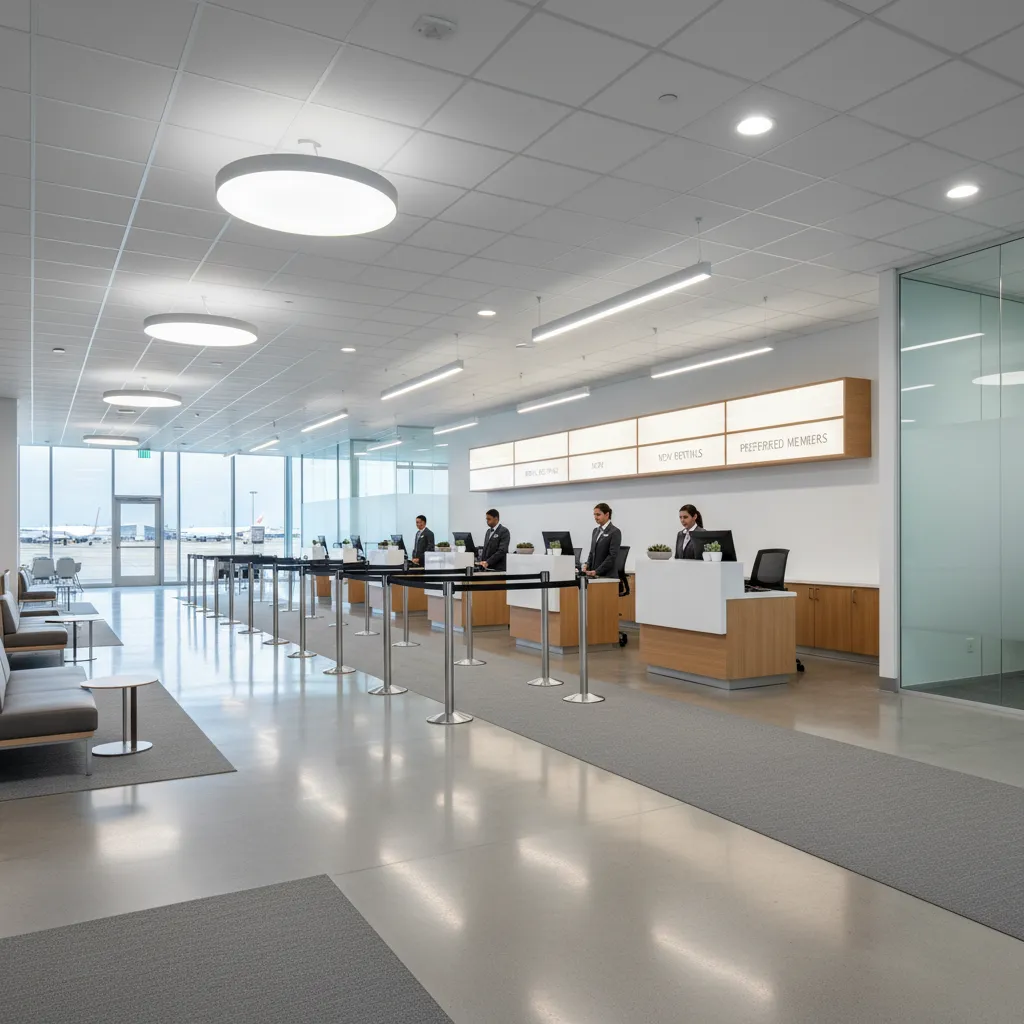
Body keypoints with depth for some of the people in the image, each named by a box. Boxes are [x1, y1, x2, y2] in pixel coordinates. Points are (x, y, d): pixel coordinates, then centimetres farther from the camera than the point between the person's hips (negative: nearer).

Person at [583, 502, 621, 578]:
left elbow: (613, 555, -15)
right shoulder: (596, 530, 16)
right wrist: (587, 564, 0)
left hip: (607, 575, -6)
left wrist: (597, 571, -19)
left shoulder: (615, 532, -8)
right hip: (594, 575, 6)